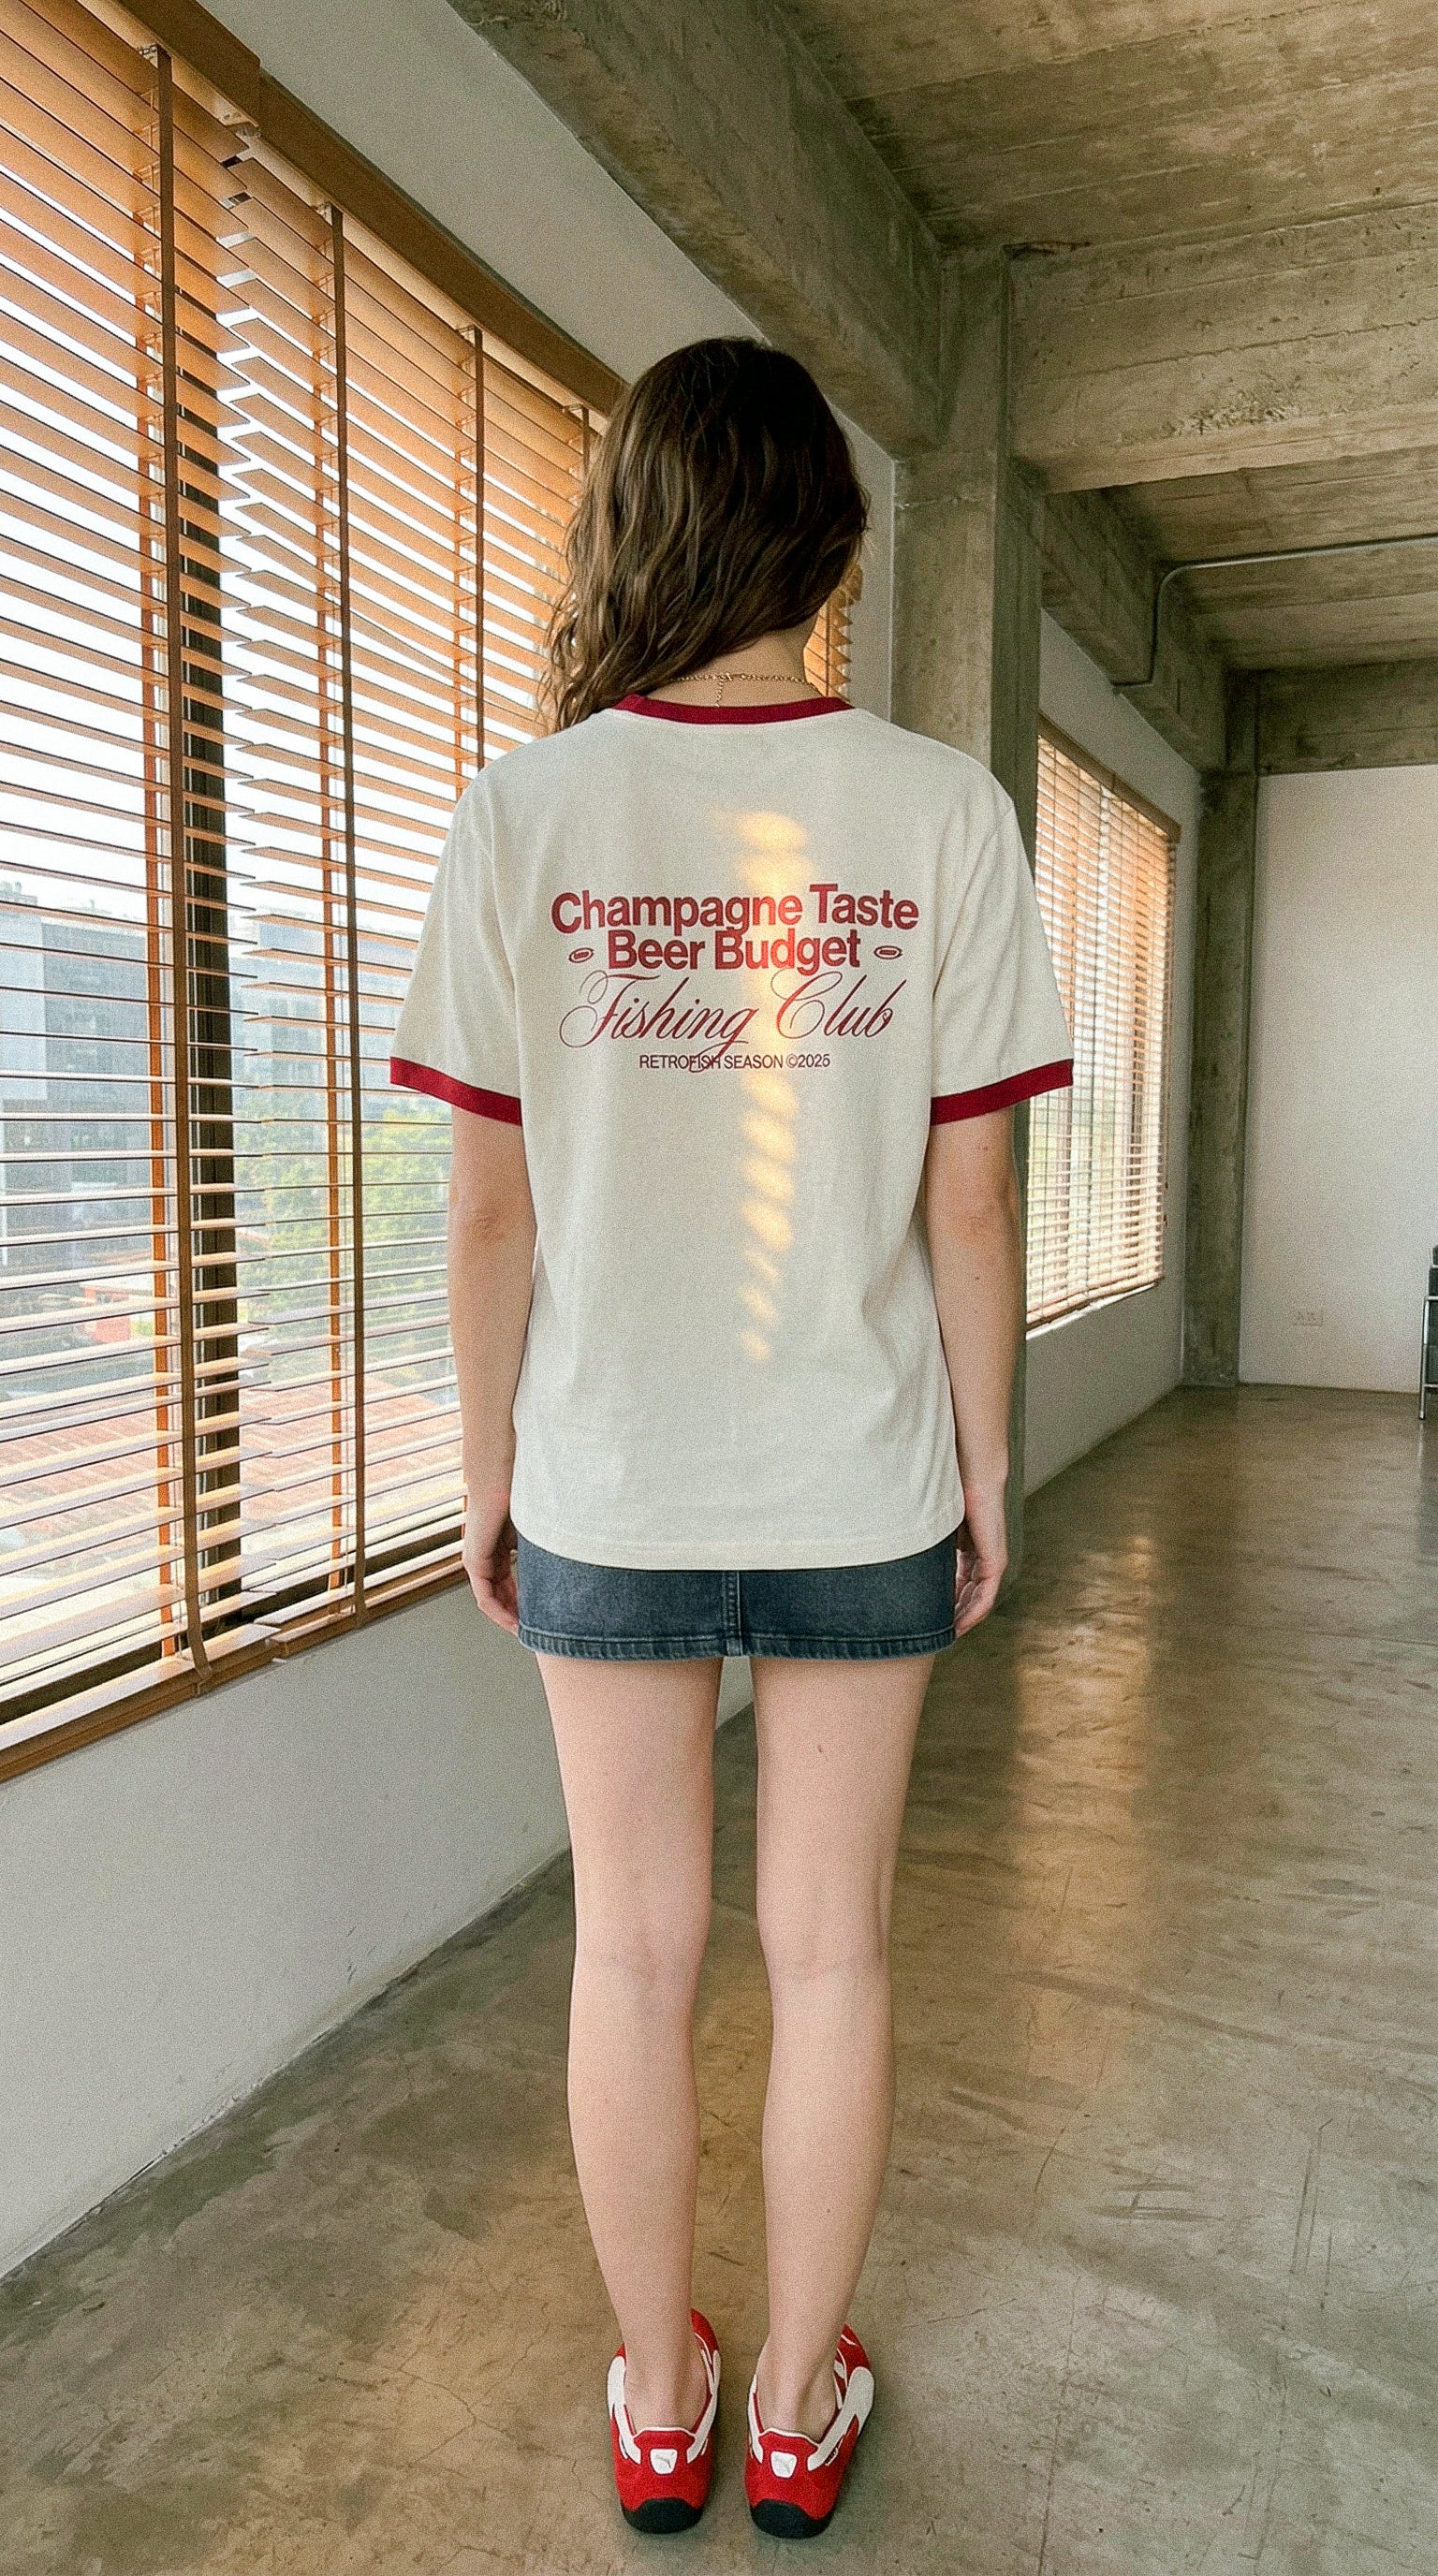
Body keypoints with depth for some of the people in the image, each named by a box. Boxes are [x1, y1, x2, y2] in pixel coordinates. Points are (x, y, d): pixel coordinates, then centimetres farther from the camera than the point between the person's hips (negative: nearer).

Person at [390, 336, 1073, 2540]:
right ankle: (800, 2405, 36)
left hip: (611, 1489, 0)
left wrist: (487, 1473, 7)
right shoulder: (943, 814, -7)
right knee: (828, 1950, 16)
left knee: (636, 1948, 16)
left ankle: (659, 2403, 36)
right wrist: (982, 1473, 6)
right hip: (859, 1489, 0)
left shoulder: (522, 816, -7)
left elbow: (494, 1214, -6)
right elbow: (969, 1209, -6)